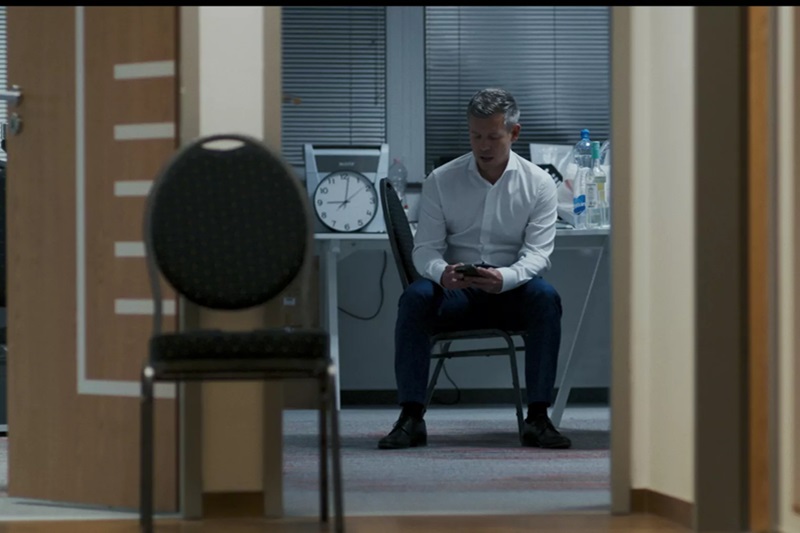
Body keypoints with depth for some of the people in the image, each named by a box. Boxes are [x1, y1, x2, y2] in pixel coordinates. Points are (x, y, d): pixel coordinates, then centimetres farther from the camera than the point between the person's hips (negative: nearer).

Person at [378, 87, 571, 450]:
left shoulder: (538, 184, 1)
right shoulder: (440, 181, 2)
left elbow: (538, 253, -8)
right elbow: (425, 248, -2)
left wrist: (504, 278, -31)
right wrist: (442, 272, -27)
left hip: (511, 289, 0)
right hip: (455, 292, 1)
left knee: (545, 297, -33)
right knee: (414, 297, -30)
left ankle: (537, 418, -31)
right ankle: (411, 417, -29)